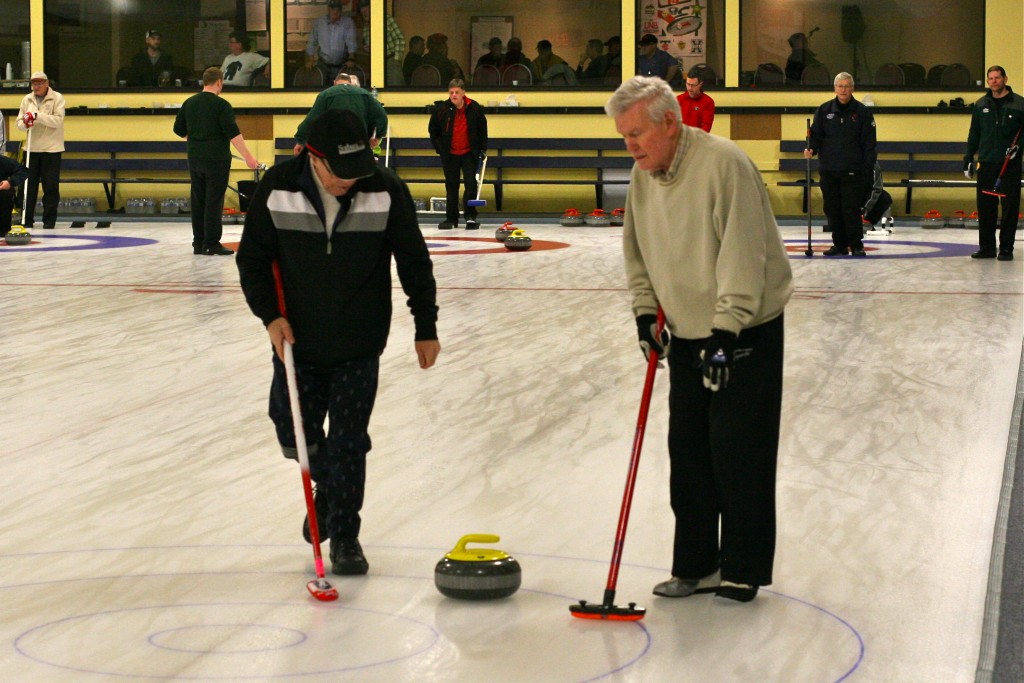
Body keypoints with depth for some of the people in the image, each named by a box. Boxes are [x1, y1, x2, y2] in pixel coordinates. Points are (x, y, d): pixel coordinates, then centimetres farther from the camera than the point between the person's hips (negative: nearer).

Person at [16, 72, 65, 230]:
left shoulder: (57, 98, -4)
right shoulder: (27, 99, 9)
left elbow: (57, 120, -16)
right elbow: (19, 122, 9)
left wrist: (37, 116, -25)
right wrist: (25, 123, -14)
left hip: (52, 148, -4)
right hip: (32, 147, 4)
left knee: (50, 186, -2)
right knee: (29, 184, 5)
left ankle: (49, 219, 6)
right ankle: (27, 219, 11)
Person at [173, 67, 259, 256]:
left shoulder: (189, 103, 8)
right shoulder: (221, 104, -11)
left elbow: (179, 130, 14)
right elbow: (233, 133, -17)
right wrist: (248, 157, -14)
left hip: (195, 160, 6)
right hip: (216, 160, -6)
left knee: (198, 201, 10)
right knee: (214, 202, -4)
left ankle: (198, 243, 13)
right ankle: (212, 244, -4)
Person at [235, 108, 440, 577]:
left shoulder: (386, 192, -14)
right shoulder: (278, 190, -13)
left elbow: (414, 262, -3)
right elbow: (252, 257, -1)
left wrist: (426, 328, -1)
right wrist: (270, 314, -12)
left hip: (359, 344, -2)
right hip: (297, 338, 2)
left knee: (348, 441, 0)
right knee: (294, 433, 11)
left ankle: (344, 534, 14)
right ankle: (329, 488, 42)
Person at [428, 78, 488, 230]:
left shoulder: (475, 108, -9)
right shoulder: (443, 109, -9)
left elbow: (482, 130, 5)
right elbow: (433, 130, 5)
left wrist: (483, 148, 1)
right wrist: (439, 147, 1)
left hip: (469, 153, -1)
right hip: (449, 155, 1)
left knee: (471, 183, -7)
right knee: (451, 186, 6)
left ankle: (470, 217, -1)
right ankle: (451, 219, 12)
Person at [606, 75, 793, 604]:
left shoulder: (723, 164, -22)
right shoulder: (643, 174, 4)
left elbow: (742, 254, -24)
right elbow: (637, 250, 16)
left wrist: (725, 332, -25)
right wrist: (645, 311, 5)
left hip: (745, 332, -7)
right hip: (686, 335, 7)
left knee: (738, 453, -4)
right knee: (688, 451, 9)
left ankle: (743, 570, 8)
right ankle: (694, 563, 20)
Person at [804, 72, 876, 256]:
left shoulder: (862, 112, 2)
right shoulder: (824, 110, 8)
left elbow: (869, 142, 2)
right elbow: (816, 134, 11)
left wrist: (868, 166, -5)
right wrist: (811, 149, -10)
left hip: (852, 170, -3)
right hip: (828, 169, 3)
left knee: (851, 208, -6)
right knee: (833, 209, 6)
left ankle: (856, 245, 2)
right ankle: (839, 244, 14)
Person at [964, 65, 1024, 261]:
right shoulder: (981, 105, 11)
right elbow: (974, 134, 15)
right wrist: (968, 159, 12)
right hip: (987, 163, 3)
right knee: (985, 207, 4)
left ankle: (1006, 248, 4)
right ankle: (987, 248, 11)